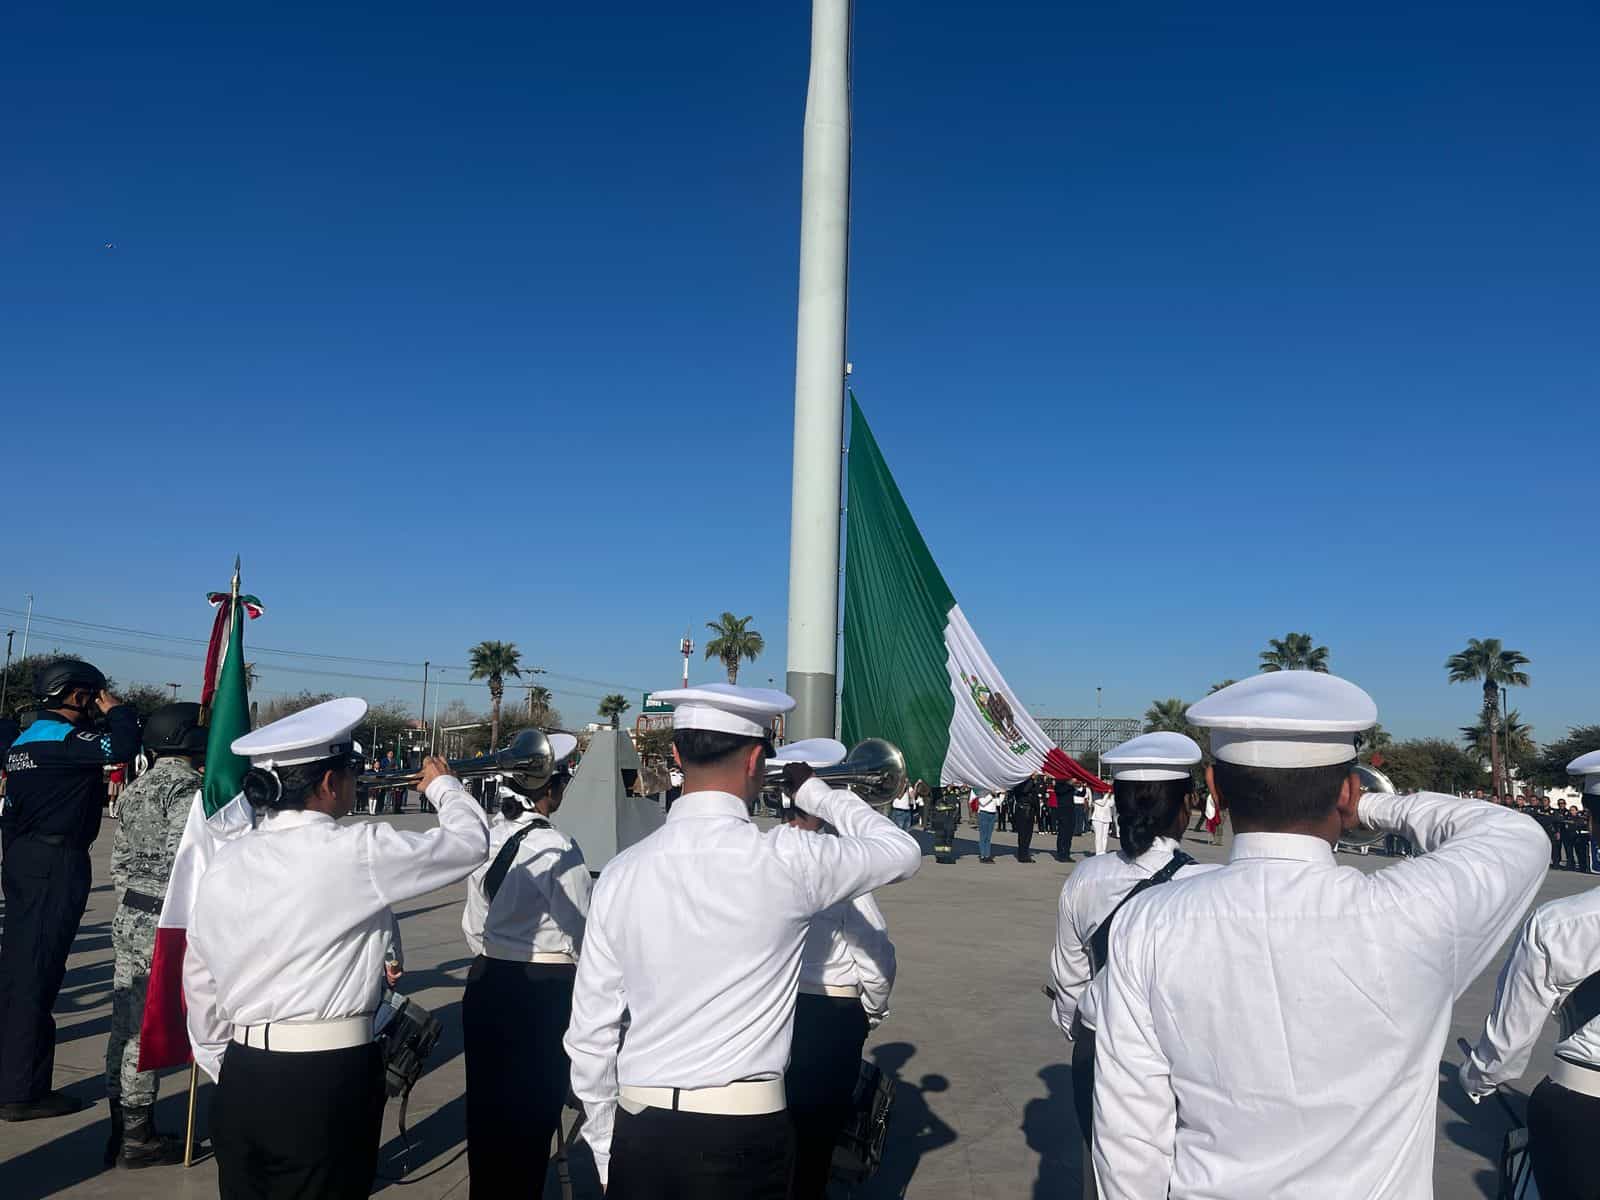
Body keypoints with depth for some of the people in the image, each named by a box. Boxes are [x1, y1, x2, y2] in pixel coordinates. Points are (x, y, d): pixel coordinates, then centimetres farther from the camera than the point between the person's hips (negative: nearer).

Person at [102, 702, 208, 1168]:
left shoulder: (138, 785, 12)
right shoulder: (186, 786, -15)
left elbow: (120, 859, 17)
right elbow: (181, 858, -21)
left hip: (128, 918, 9)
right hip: (165, 925, -9)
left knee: (126, 1025, 13)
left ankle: (122, 1129, 24)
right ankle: (137, 1138, 9)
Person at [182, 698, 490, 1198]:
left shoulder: (223, 863, 3)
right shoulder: (357, 852, -15)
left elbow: (200, 982, 11)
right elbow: (471, 841, -4)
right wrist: (443, 784, 15)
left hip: (241, 1079, 6)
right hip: (329, 1080, -6)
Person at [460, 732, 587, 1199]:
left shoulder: (484, 839, 1)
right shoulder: (556, 849, -19)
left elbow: (473, 924, 9)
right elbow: (581, 934, -13)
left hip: (485, 983, 7)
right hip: (543, 991, -6)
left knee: (486, 1104, 18)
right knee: (534, 1113, 8)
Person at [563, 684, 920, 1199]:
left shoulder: (621, 873, -4)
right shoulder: (785, 860, -13)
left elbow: (589, 1035, 1)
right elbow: (903, 852, 5)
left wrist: (606, 1149, 15)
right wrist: (813, 791, 16)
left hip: (640, 1134, 3)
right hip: (744, 1135, -2)